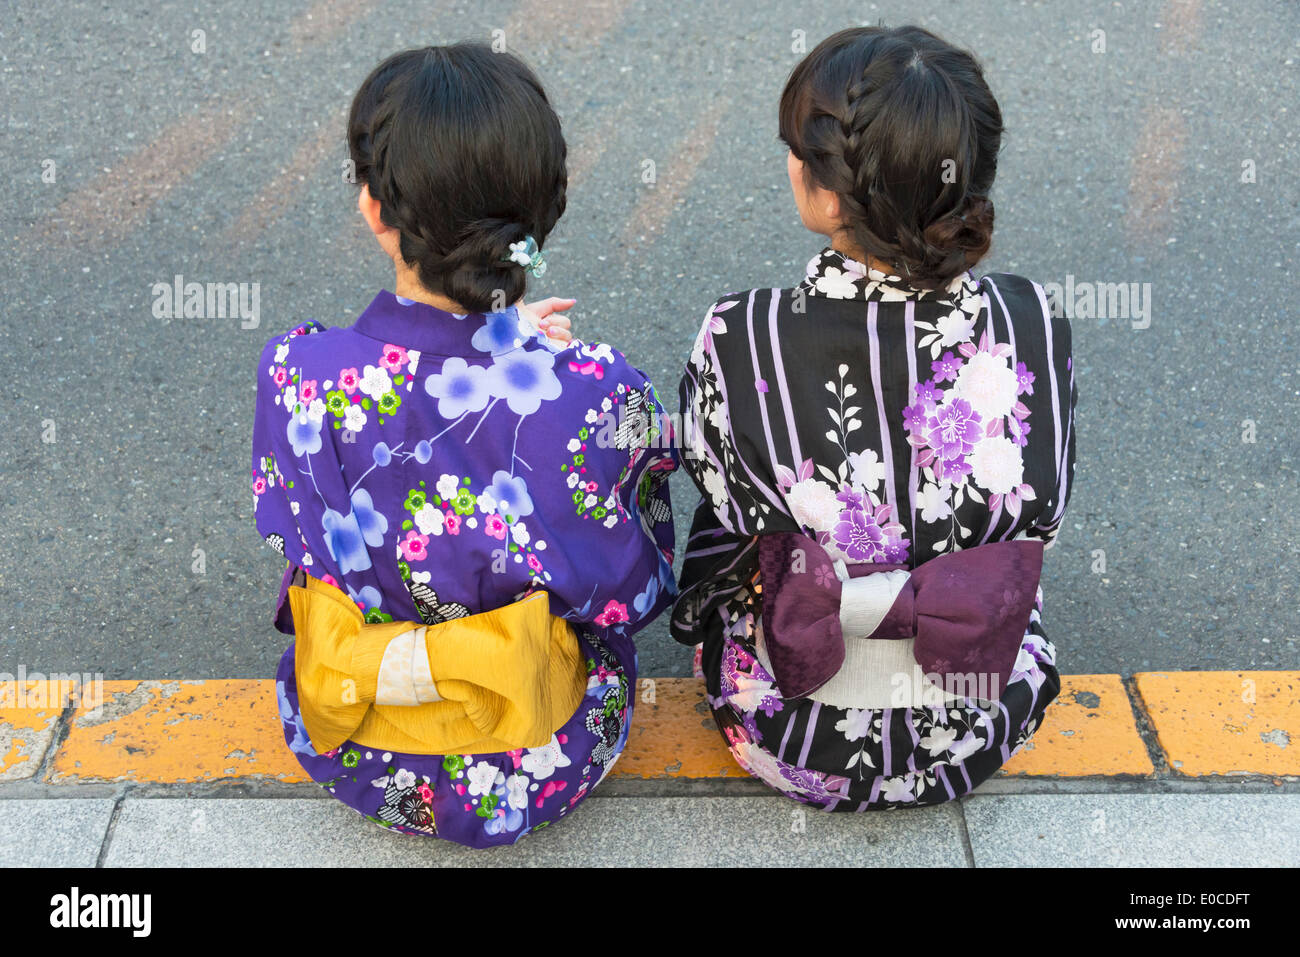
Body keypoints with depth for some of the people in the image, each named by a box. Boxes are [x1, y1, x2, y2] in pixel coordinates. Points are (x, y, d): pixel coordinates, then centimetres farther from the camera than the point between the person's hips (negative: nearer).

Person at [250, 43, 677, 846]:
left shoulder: (299, 375, -28)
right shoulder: (601, 392, -30)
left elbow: (292, 535, -5)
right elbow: (636, 589, -12)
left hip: (347, 755, 1)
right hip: (550, 766, -1)